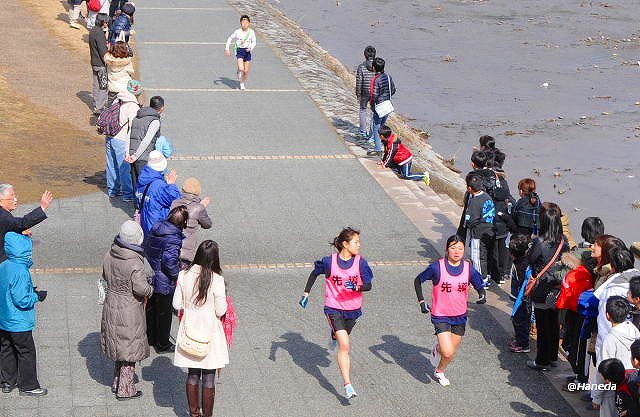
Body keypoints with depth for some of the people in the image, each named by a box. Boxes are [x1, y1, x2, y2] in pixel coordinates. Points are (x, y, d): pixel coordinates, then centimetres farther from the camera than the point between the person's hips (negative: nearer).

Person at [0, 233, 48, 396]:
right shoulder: (20, 271, -26)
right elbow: (21, 300, -26)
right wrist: (37, 296, -10)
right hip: (19, 324, -8)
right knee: (26, 353, 6)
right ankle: (28, 386, 16)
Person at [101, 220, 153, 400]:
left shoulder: (109, 255, -6)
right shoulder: (135, 263, -27)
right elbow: (141, 289, -26)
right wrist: (150, 289, -6)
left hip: (111, 306, 7)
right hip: (130, 312, -7)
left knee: (118, 345, 22)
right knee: (129, 347, 8)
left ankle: (117, 383, 35)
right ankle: (125, 390, 17)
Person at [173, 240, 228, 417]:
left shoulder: (184, 275, -7)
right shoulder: (216, 280, -18)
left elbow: (177, 304, -1)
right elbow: (221, 311, -13)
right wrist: (223, 298, 5)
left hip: (189, 331, 4)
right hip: (210, 332, -4)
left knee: (192, 374, 17)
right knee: (208, 378, 8)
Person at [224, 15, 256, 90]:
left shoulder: (251, 32, -3)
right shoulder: (237, 32, -5)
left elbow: (254, 42, 7)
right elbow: (230, 39, 8)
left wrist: (251, 48, -14)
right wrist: (227, 49, 2)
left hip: (247, 51, 2)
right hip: (239, 51, -2)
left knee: (246, 71, 4)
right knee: (241, 69, -21)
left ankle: (243, 83, 31)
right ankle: (241, 81, 12)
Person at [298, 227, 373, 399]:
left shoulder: (360, 262, -9)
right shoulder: (329, 262, -12)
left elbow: (368, 286, -11)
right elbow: (315, 273, 6)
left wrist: (356, 287, -31)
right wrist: (306, 293, 5)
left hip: (353, 309, 4)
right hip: (334, 309, -3)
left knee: (344, 337, 26)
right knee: (344, 345, -16)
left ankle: (334, 335, 66)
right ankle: (348, 385, -16)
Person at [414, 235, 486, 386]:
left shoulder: (469, 269, -6)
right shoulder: (437, 267, -14)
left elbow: (479, 286, 6)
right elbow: (418, 280, -1)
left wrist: (482, 296, -16)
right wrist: (421, 302, -8)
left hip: (460, 316, 4)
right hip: (440, 315, -4)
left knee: (452, 351, 13)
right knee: (448, 353, -15)